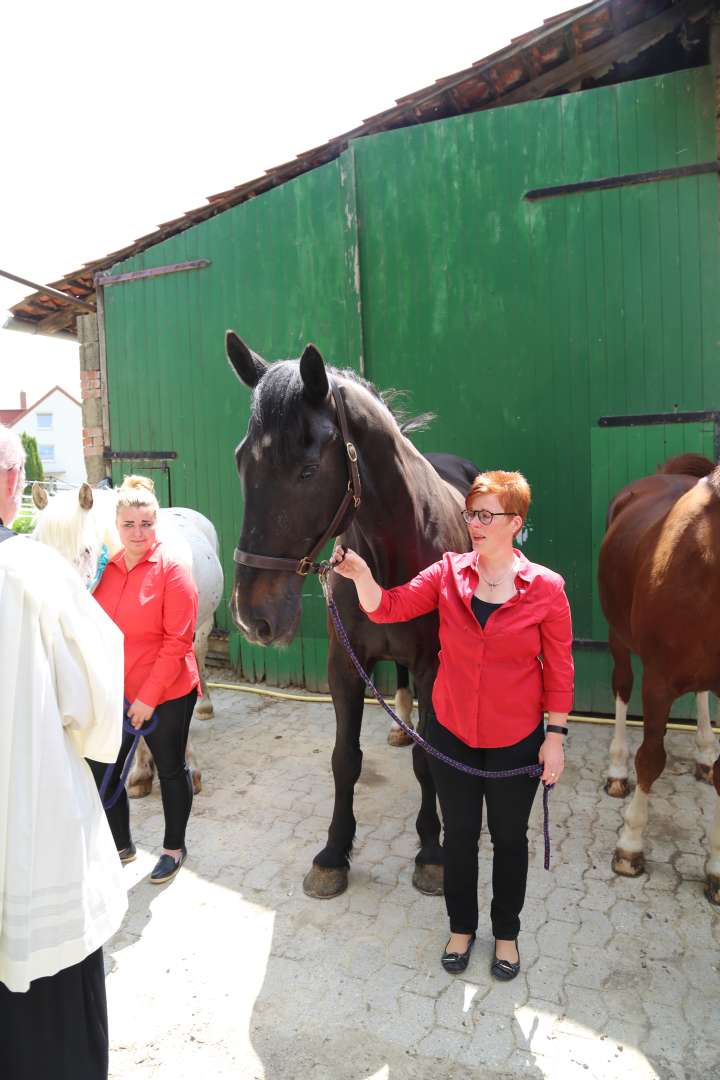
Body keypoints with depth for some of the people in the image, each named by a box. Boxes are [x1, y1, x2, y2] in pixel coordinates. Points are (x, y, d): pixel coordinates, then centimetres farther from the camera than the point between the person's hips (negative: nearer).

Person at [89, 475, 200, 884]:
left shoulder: (172, 568, -15)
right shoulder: (105, 565, 0)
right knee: (101, 771, 12)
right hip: (113, 693, 5)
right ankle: (121, 846, 37)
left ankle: (175, 848, 35)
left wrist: (149, 697, -17)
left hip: (167, 695, -5)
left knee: (171, 769, 12)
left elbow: (178, 641, -16)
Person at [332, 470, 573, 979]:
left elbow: (559, 670, -8)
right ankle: (462, 926, 44)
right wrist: (360, 573, -30)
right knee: (459, 834, 19)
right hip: (451, 734, 2)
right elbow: (388, 608, -12)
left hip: (516, 741, -2)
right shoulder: (449, 573, -7)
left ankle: (506, 932, 44)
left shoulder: (546, 587, -13)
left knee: (509, 838, 19)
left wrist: (555, 736, -7)